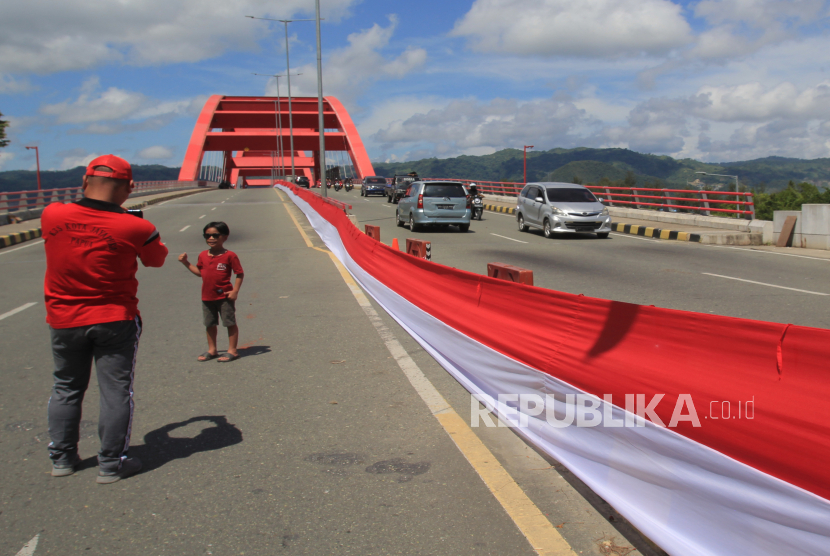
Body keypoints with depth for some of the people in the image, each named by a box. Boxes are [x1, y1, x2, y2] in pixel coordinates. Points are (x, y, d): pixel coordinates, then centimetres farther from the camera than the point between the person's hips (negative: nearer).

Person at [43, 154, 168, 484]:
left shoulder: (51, 216, -9)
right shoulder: (135, 228, -17)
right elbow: (157, 259, 2)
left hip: (63, 320, 4)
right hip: (115, 321, -3)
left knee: (66, 388, 19)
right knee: (116, 390, 7)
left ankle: (62, 458, 29)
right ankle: (112, 464, 13)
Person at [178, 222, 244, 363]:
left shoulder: (229, 255, -11)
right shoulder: (203, 255, 6)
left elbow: (240, 273, -9)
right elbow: (199, 272, 18)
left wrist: (235, 291, -15)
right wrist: (186, 262, 11)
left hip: (224, 297, -6)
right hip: (207, 297, 6)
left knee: (230, 323, 4)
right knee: (210, 324, 16)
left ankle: (232, 350, 12)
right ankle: (212, 350, 29)